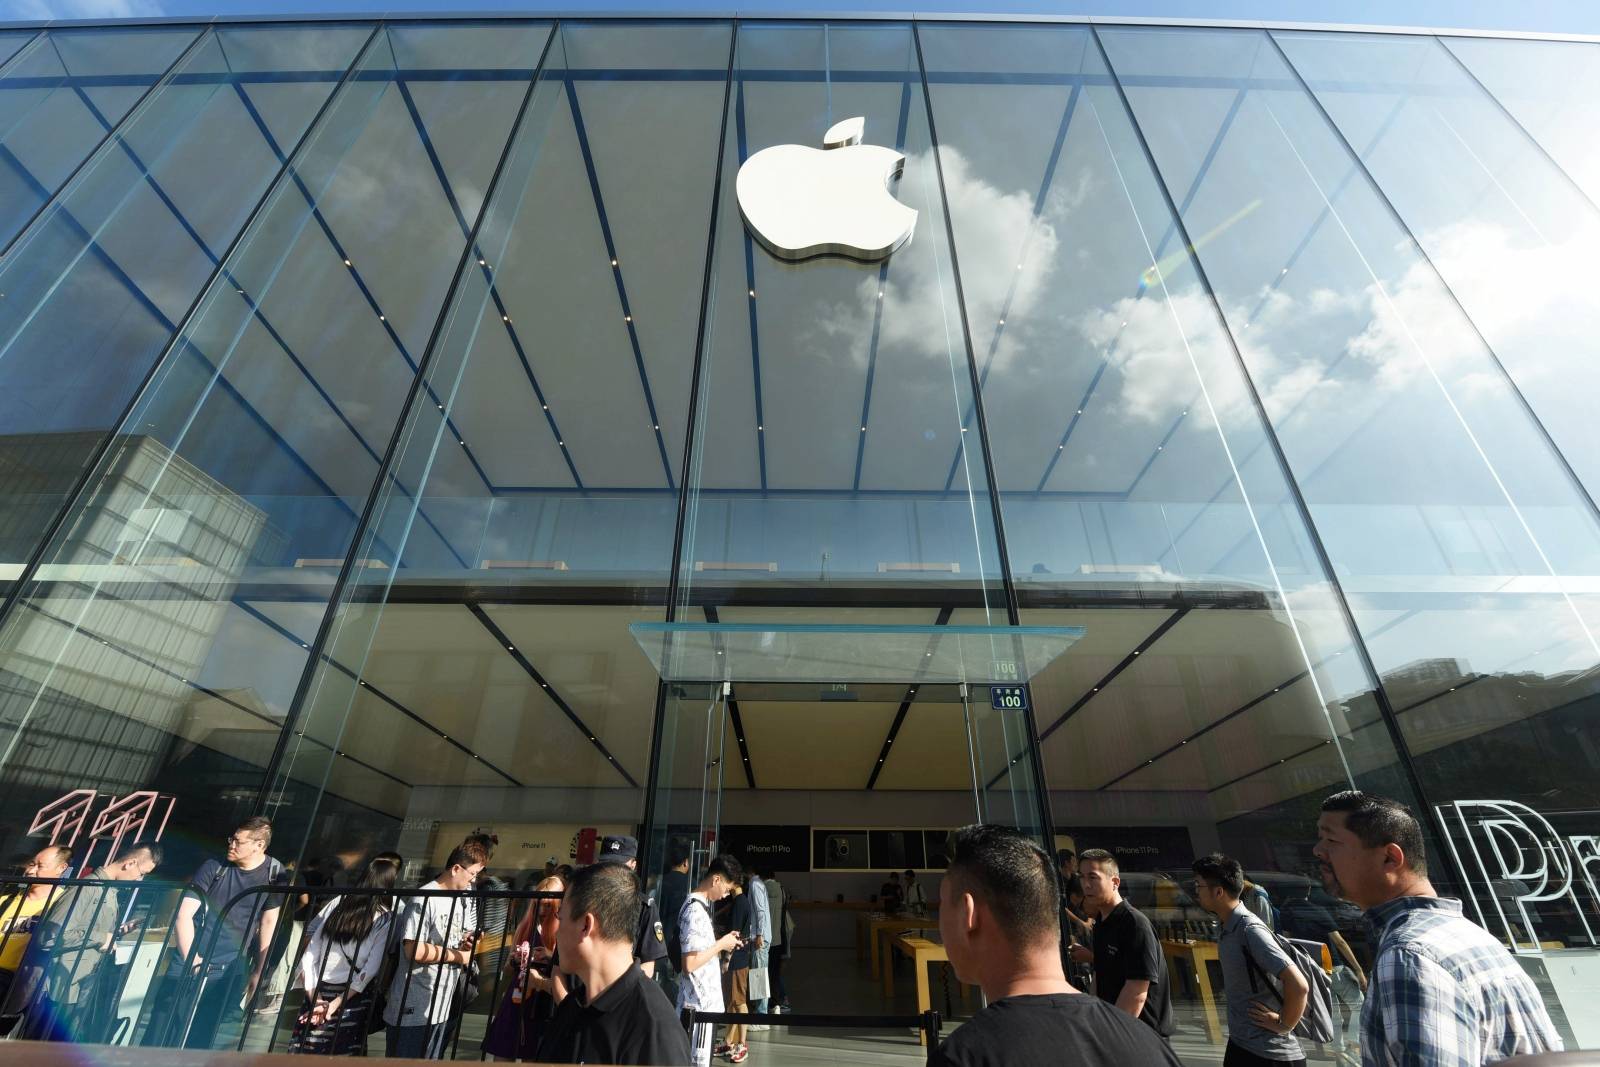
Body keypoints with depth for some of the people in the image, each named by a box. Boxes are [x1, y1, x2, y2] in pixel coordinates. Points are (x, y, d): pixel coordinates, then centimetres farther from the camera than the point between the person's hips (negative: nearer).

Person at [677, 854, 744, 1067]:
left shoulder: (700, 905, 9)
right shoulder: (695, 911, -23)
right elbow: (690, 963, -26)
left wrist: (722, 942, 8)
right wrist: (721, 944, -16)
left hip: (705, 1000, 10)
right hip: (700, 1003, -10)